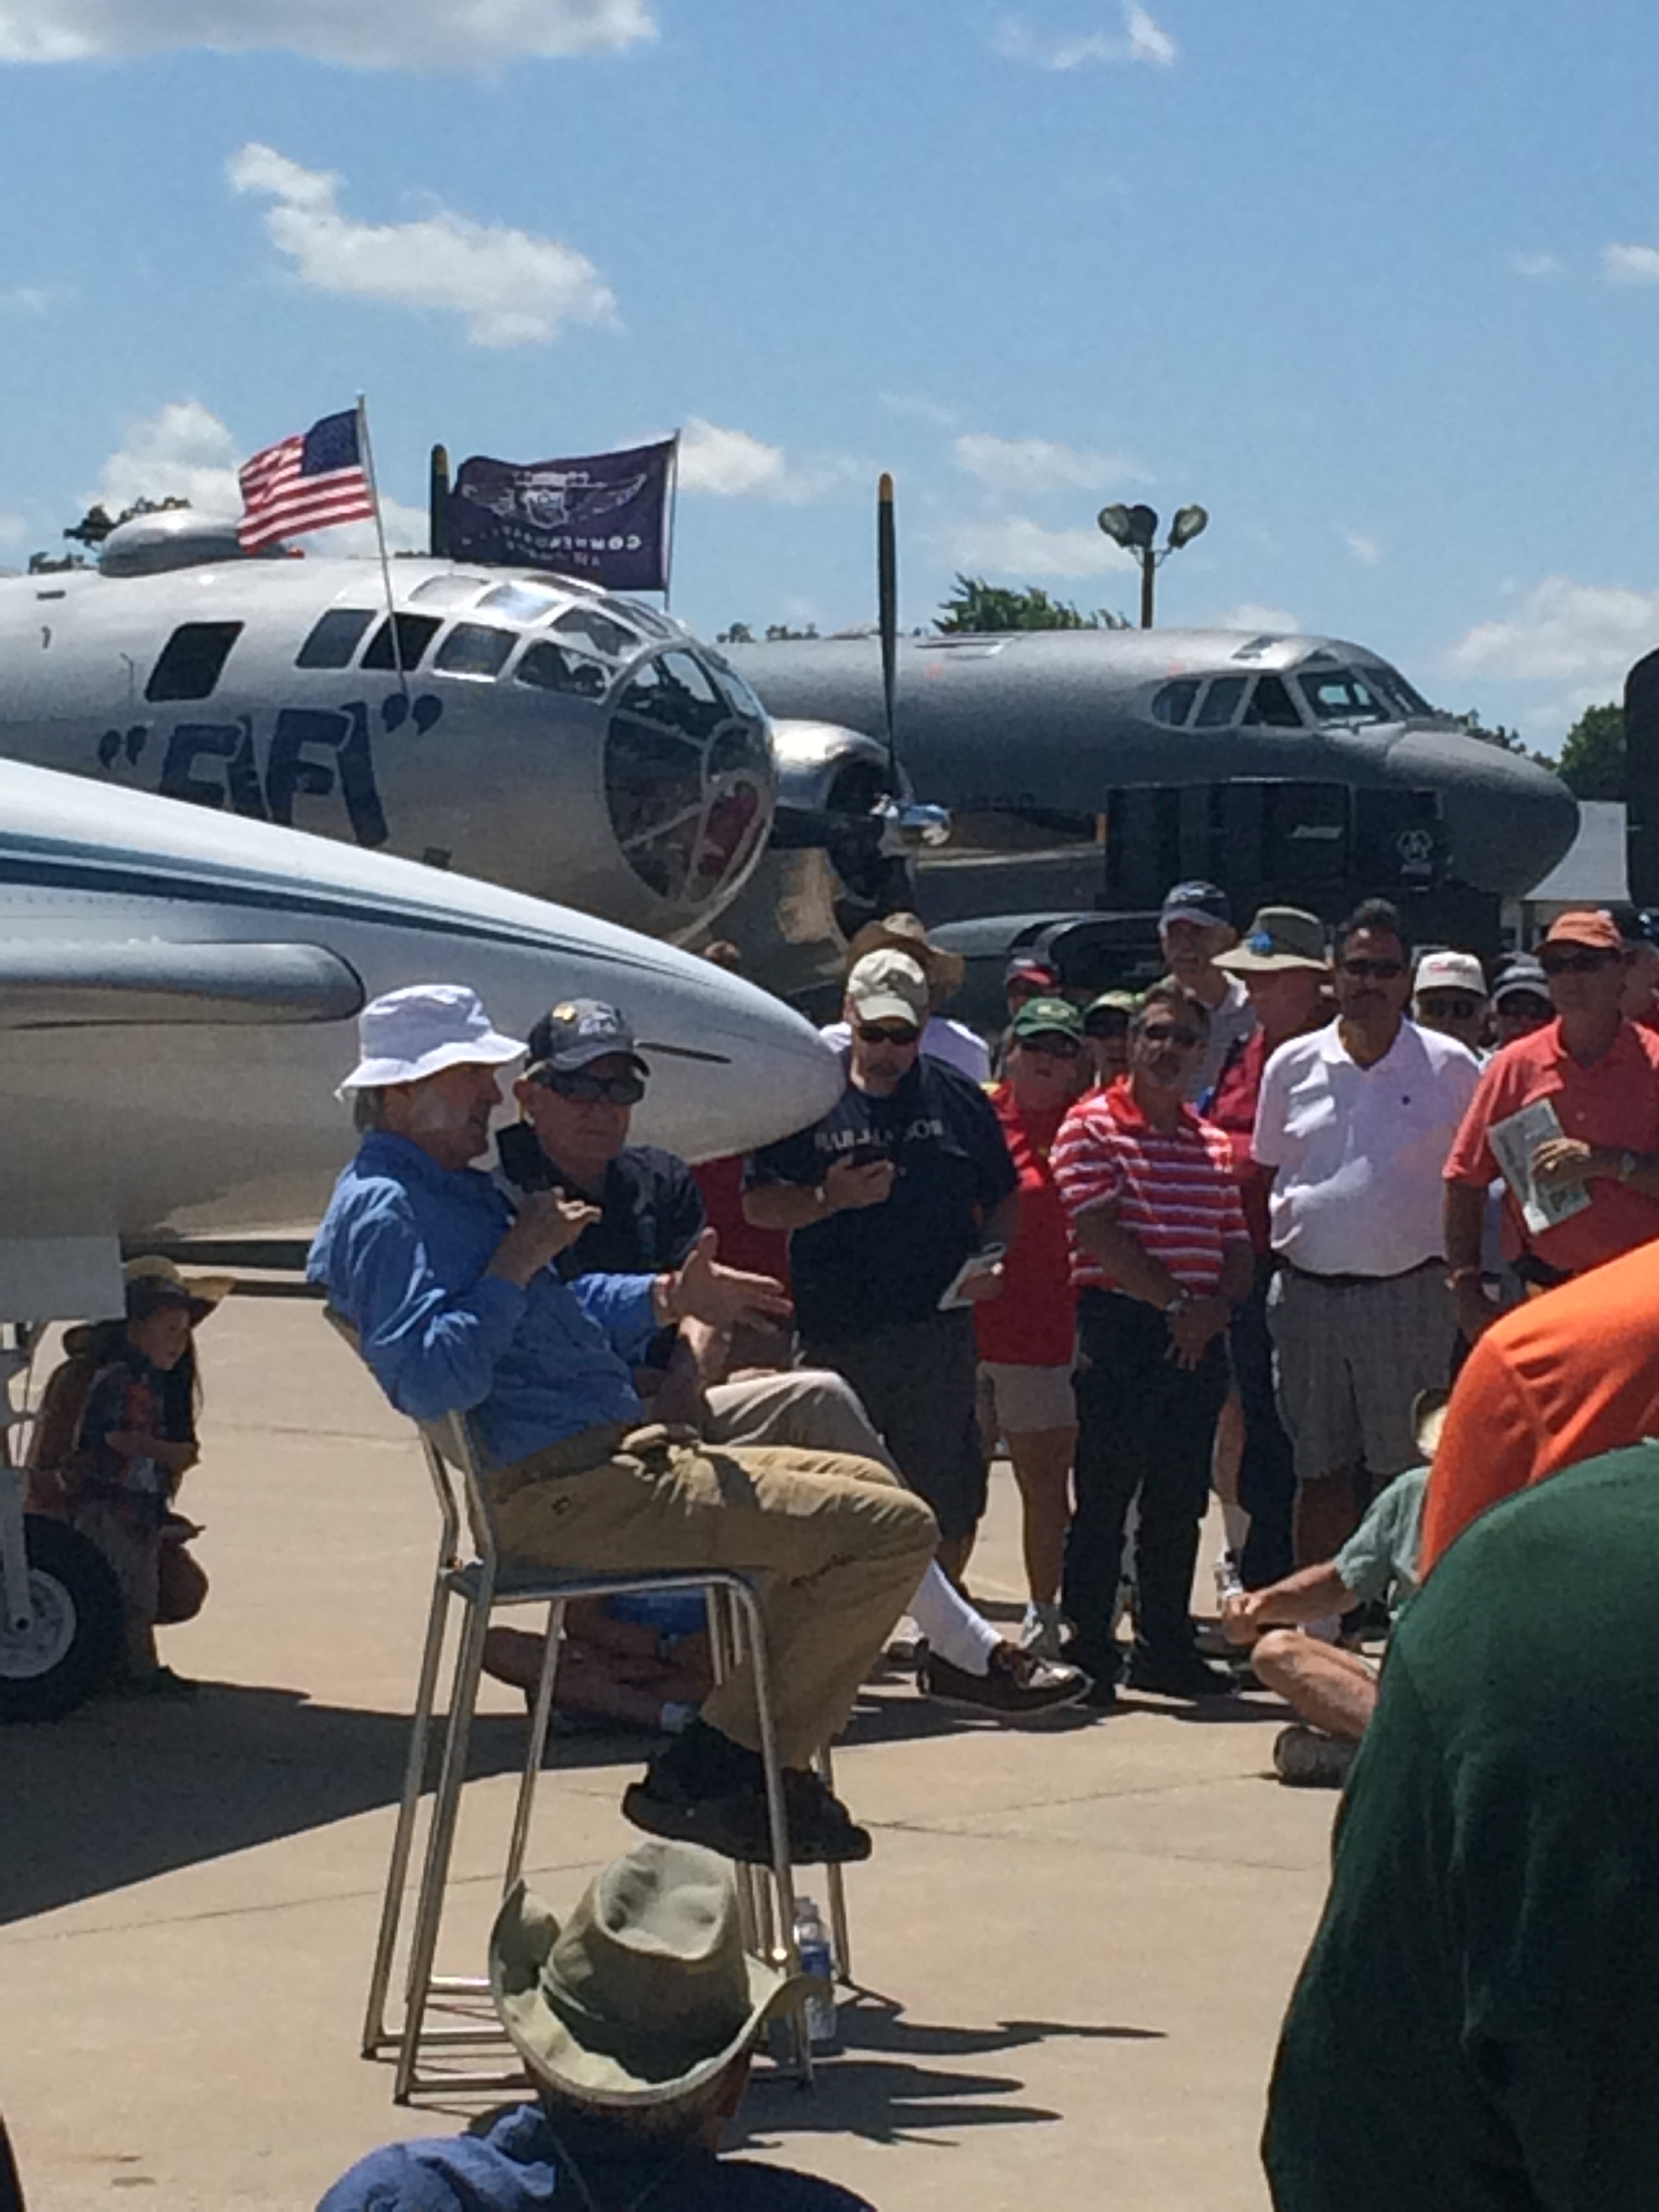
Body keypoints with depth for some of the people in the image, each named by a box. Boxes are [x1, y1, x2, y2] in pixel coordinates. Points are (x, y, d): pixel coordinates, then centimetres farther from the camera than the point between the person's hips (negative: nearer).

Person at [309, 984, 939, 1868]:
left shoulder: (449, 1188, 22)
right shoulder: (385, 1210, -13)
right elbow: (431, 1381, -27)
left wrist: (665, 1299, 16)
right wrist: (519, 1258, -21)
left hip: (614, 1459, 12)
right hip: (559, 1492, -12)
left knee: (865, 1486, 23)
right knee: (892, 1529, -16)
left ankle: (766, 1766, 14)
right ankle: (708, 1776, -9)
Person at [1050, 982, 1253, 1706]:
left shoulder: (1212, 1144, 17)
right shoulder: (1093, 1125, -2)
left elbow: (1237, 1246, 16)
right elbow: (1099, 1235, -12)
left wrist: (1218, 1306, -4)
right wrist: (1175, 1302, -14)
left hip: (1198, 1338, 6)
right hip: (1120, 1327, -6)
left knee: (1179, 1503, 9)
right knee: (1105, 1498, -5)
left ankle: (1165, 1648, 17)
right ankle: (1088, 1653, -1)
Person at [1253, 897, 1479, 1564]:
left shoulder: (1450, 1067, 1)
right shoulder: (1292, 1066, 8)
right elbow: (1263, 1176, 15)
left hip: (1409, 1291, -2)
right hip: (1306, 1290, 2)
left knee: (1404, 1473, 0)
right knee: (1320, 1472, 8)